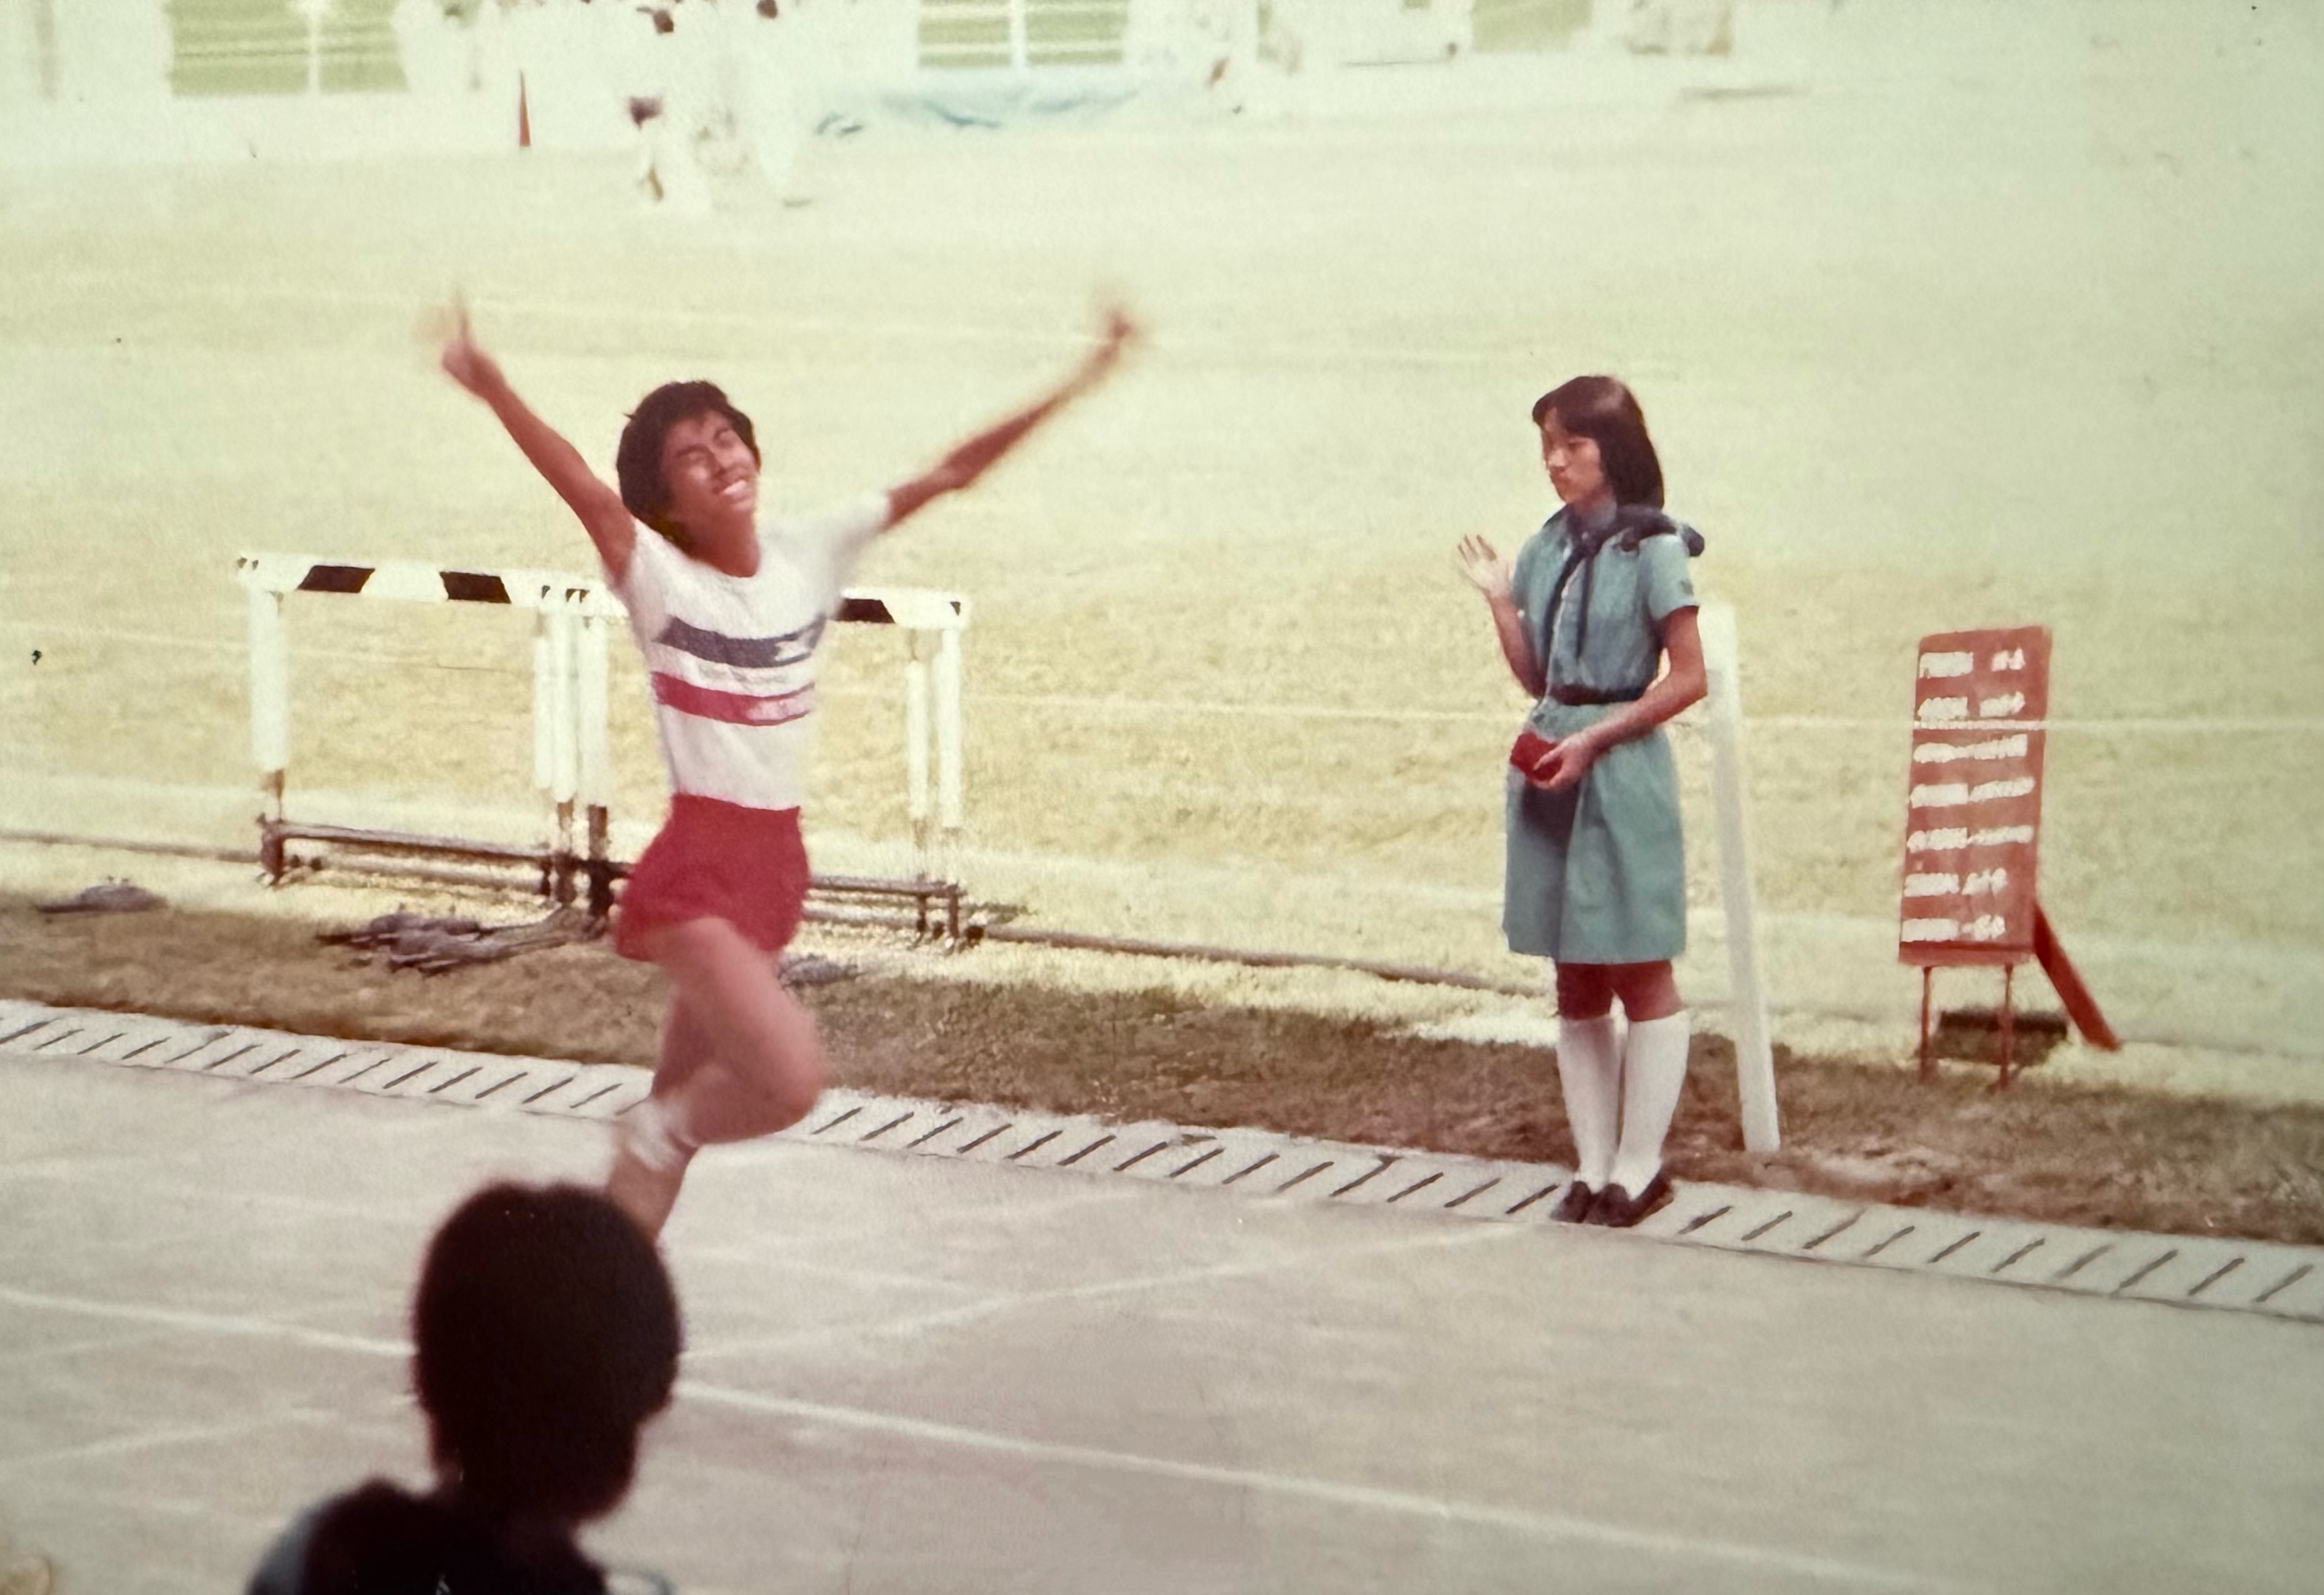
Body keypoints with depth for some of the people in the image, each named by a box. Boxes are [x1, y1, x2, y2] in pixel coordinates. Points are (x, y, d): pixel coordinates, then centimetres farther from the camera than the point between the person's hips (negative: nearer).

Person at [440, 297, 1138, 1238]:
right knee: (792, 1077, -21)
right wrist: (492, 391, -46)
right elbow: (583, 489, -29)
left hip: (776, 862, 6)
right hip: (694, 868, -6)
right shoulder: (657, 577, -12)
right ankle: (655, 1133, 8)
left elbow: (947, 476, 1)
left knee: (686, 1105, 14)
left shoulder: (809, 557, 2)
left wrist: (1074, 387, -4)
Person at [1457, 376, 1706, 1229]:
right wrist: (1500, 602, 1)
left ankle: (1639, 1166, 8)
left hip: (1622, 773, -7)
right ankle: (1593, 1165, 17)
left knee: (1639, 973, 1)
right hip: (1549, 767, 7)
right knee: (1575, 983, 10)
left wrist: (1593, 740, -14)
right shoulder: (1548, 548, 9)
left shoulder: (1651, 549, -9)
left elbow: (1688, 678, -10)